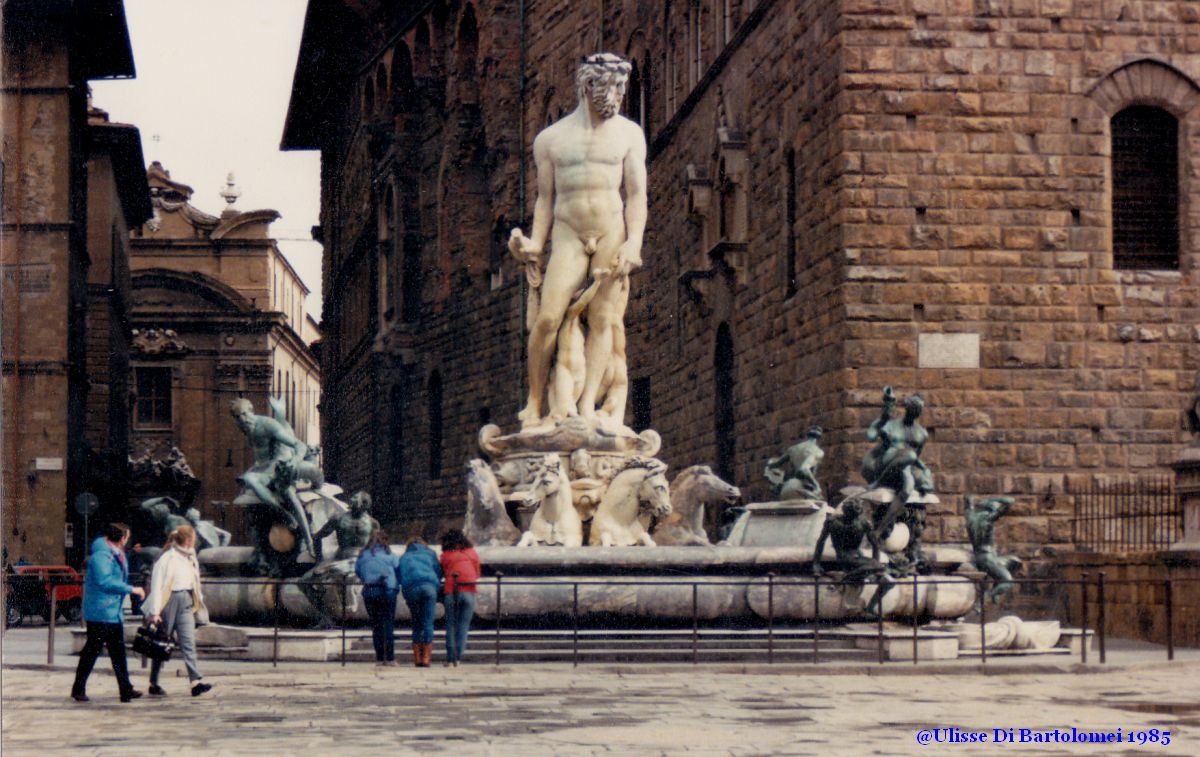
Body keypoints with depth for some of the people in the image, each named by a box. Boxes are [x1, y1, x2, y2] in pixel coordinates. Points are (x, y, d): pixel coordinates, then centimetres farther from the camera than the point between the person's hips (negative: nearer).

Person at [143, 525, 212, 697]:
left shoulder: (190, 558, 12)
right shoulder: (167, 558, -10)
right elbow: (156, 586, -12)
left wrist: (198, 602, 14)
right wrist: (155, 612, -15)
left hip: (186, 603, 6)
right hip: (169, 602, -6)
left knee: (189, 643, -5)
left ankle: (196, 682, -15)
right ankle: (154, 684, 14)